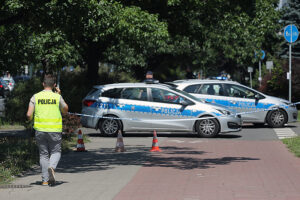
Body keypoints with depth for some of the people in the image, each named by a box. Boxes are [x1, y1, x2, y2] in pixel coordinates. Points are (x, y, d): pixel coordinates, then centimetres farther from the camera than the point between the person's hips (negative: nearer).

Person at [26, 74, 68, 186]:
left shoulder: (35, 97, -1)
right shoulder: (57, 97, -3)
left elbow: (29, 115, -5)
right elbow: (65, 110, 13)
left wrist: (30, 119, 18)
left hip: (40, 130, 2)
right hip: (54, 130, -1)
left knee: (43, 154, 10)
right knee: (56, 152, 12)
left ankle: (45, 180, 7)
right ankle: (51, 167, -20)